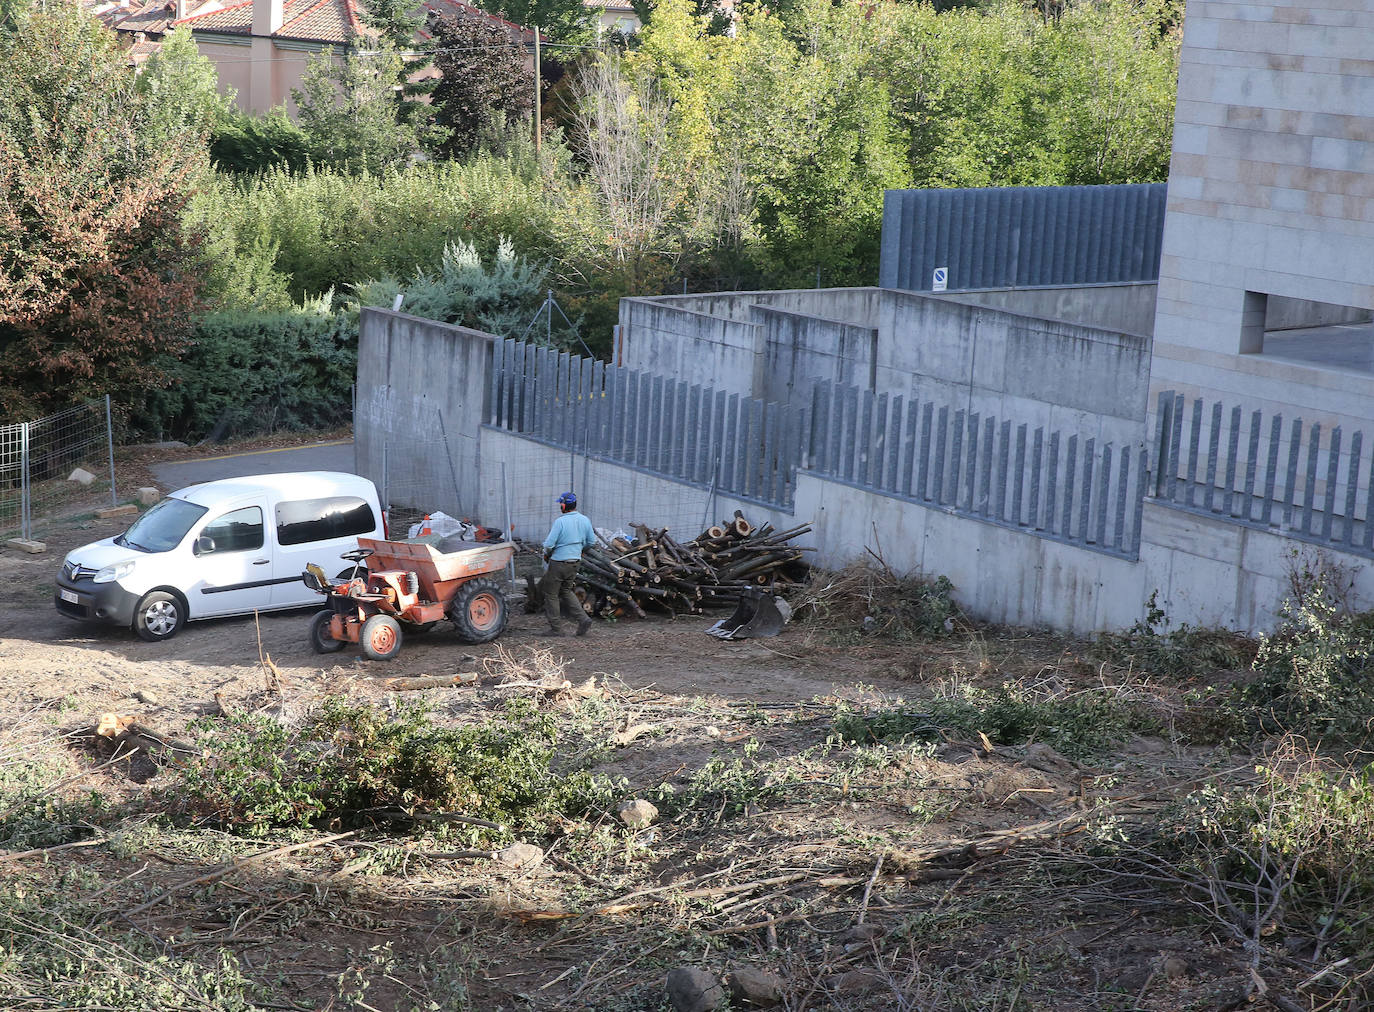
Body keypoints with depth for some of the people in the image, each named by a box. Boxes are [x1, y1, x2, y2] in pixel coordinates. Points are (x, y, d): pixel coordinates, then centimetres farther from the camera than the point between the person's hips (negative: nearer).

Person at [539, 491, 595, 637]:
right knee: (566, 591, 23)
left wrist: (546, 554, 2)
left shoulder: (560, 521, -20)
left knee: (551, 594, 8)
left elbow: (549, 543, -19)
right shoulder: (585, 520, 0)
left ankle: (556, 629, 11)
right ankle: (583, 618, 7)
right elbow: (591, 541, 9)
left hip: (558, 563, -6)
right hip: (574, 563, 7)